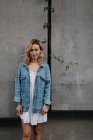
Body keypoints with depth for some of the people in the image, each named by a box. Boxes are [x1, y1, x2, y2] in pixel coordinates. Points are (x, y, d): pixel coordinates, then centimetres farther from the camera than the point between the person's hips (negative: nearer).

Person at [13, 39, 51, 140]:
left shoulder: (45, 66, 0)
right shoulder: (22, 66, 0)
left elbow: (48, 85, -1)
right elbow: (17, 85, 0)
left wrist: (46, 104, -6)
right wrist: (18, 103, -5)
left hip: (39, 105, 1)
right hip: (25, 105, 0)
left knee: (38, 132, 12)